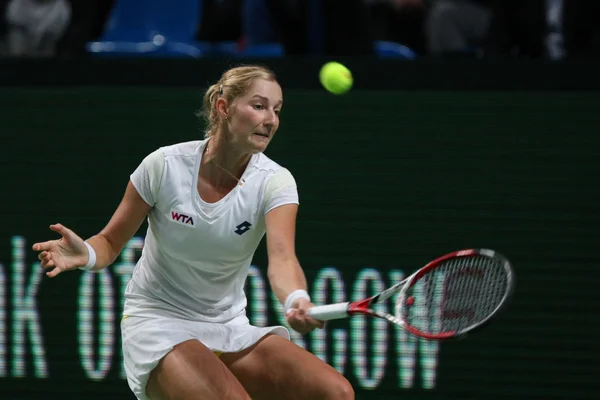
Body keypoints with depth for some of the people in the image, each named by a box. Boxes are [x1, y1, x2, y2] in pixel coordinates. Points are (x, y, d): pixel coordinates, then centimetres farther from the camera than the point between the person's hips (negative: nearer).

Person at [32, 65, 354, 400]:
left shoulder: (275, 181, -9)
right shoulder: (165, 165, -12)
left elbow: (282, 258, -28)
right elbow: (111, 242, -1)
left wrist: (298, 301, -51)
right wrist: (86, 253, -25)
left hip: (231, 331, 3)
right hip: (158, 324, -3)